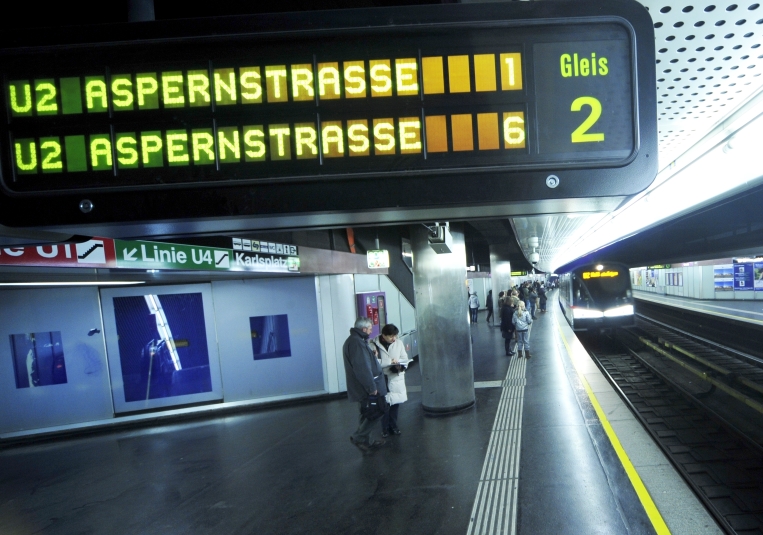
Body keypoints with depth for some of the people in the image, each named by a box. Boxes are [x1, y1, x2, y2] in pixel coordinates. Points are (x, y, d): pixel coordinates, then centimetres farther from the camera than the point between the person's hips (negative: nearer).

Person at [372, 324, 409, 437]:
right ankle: (385, 428, 17)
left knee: (395, 403, 10)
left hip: (396, 378, 3)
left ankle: (393, 426, 27)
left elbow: (405, 358, 8)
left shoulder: (399, 343, 2)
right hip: (382, 378, -3)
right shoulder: (374, 345, -11)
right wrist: (390, 361, -16)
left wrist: (401, 366, -12)